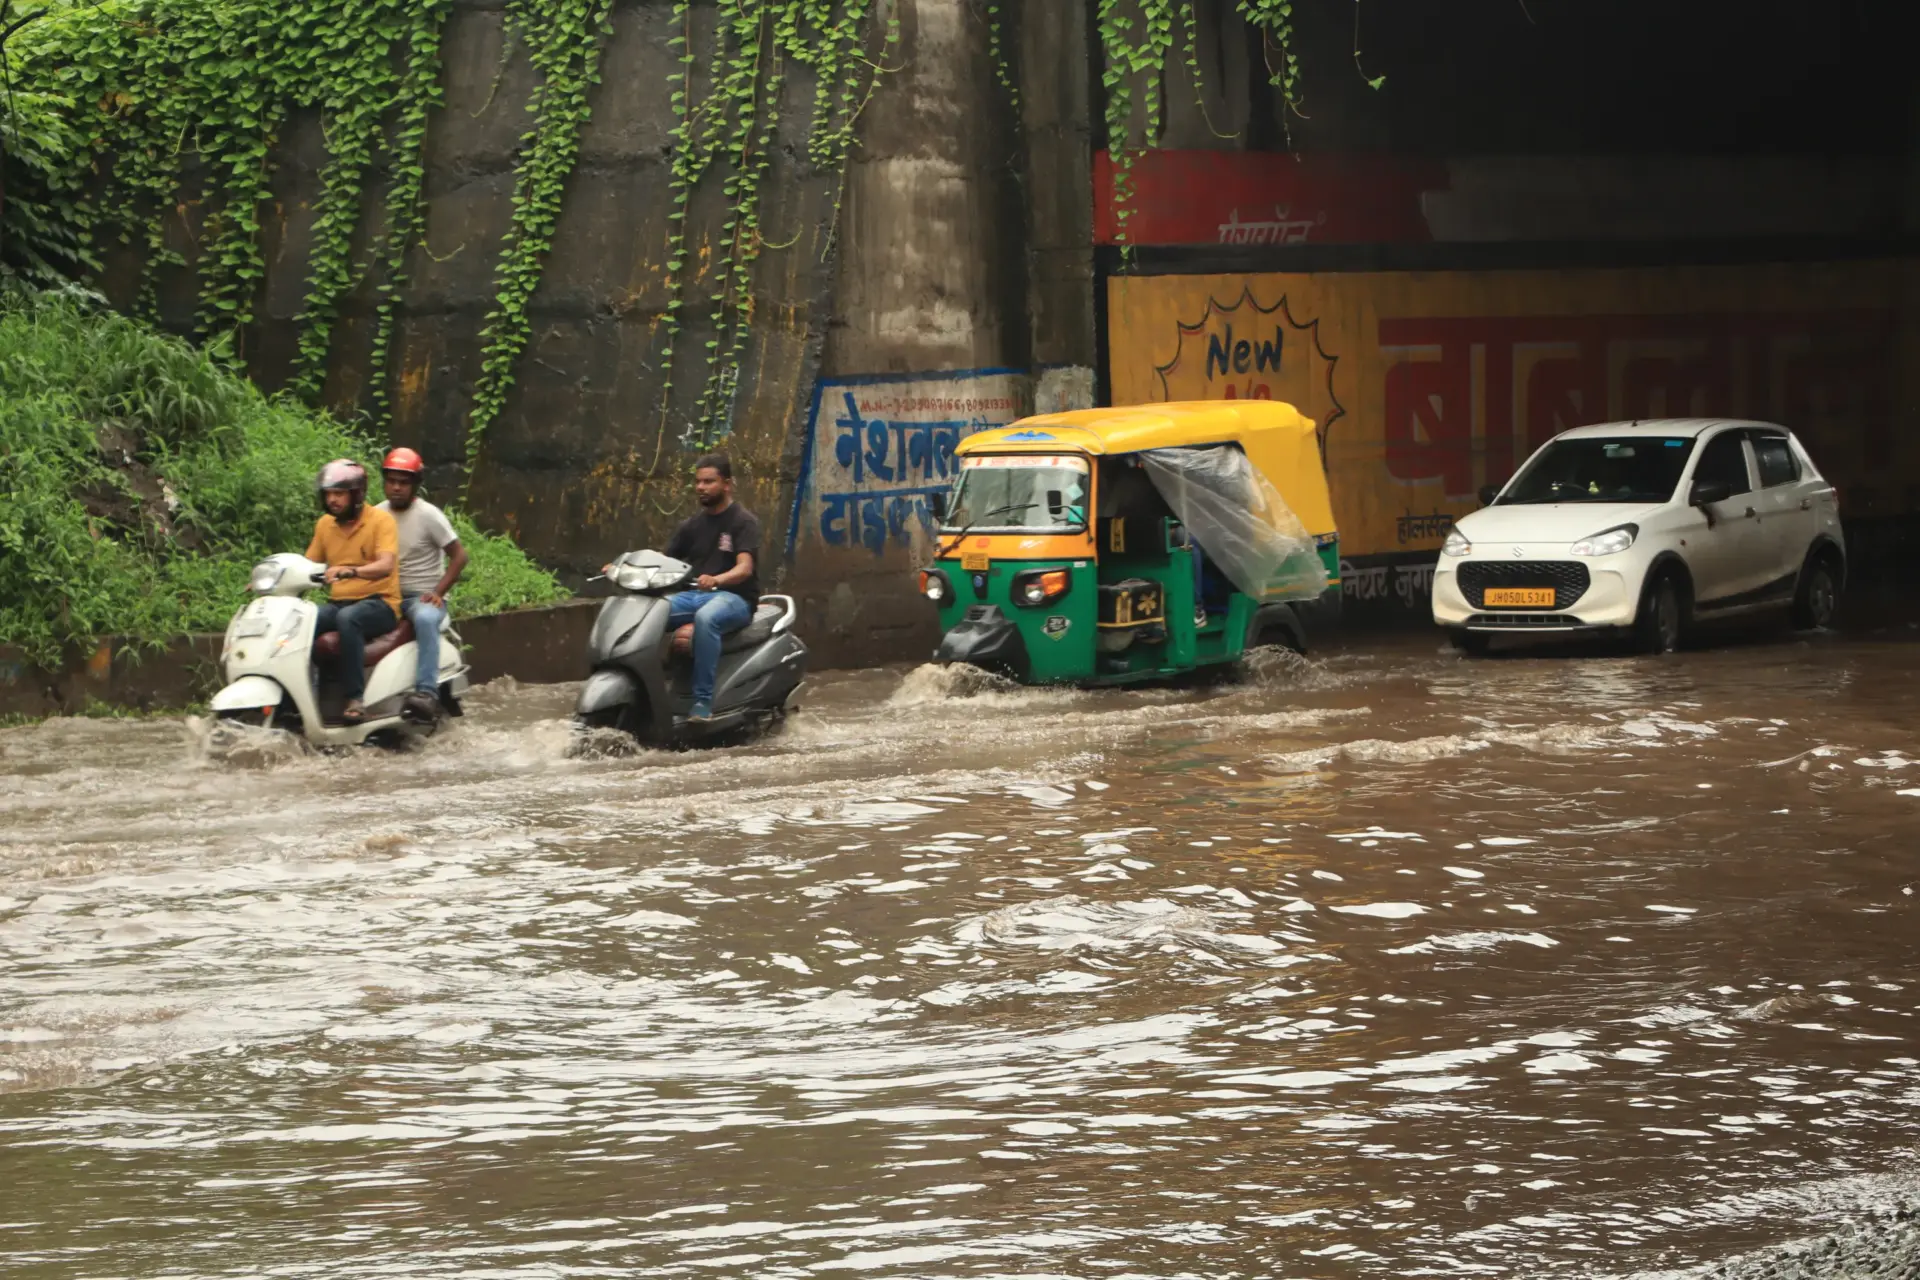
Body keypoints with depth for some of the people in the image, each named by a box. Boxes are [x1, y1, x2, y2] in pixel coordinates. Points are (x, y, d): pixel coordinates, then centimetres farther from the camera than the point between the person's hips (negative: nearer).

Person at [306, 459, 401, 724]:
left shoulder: (380, 521, -6)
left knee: (348, 619, -39)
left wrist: (350, 571, -38)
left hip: (378, 603, -5)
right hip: (338, 602, 5)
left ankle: (355, 699, -39)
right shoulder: (325, 524, 13)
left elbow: (386, 566, -20)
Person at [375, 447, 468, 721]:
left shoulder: (428, 515, -7)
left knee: (425, 619, -39)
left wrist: (438, 592, -17)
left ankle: (427, 692, -47)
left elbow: (459, 556, -7)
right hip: (387, 595, 5)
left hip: (423, 597, -5)